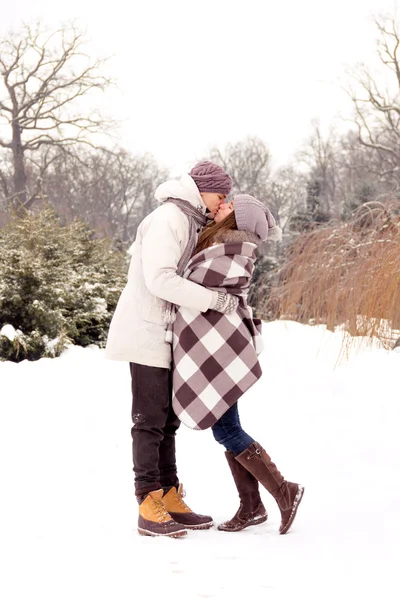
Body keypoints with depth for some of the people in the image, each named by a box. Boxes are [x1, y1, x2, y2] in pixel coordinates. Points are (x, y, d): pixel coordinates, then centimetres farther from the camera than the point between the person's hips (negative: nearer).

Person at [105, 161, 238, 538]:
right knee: (150, 419, -9)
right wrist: (213, 300, -23)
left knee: (166, 419, 9)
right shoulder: (169, 219, -15)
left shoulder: (188, 222, 16)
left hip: (163, 332, 10)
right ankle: (149, 510, -7)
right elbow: (160, 279, -26)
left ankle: (169, 500, 13)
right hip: (147, 330, -10)